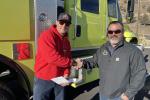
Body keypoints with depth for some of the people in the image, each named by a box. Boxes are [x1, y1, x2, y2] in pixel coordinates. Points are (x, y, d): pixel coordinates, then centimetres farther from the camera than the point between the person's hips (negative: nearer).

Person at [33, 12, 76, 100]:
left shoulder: (66, 41, 9)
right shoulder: (47, 35, -16)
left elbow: (67, 59, 9)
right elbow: (52, 58, -25)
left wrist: (66, 74, -9)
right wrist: (72, 63, -15)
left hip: (59, 80, 7)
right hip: (44, 80, -6)